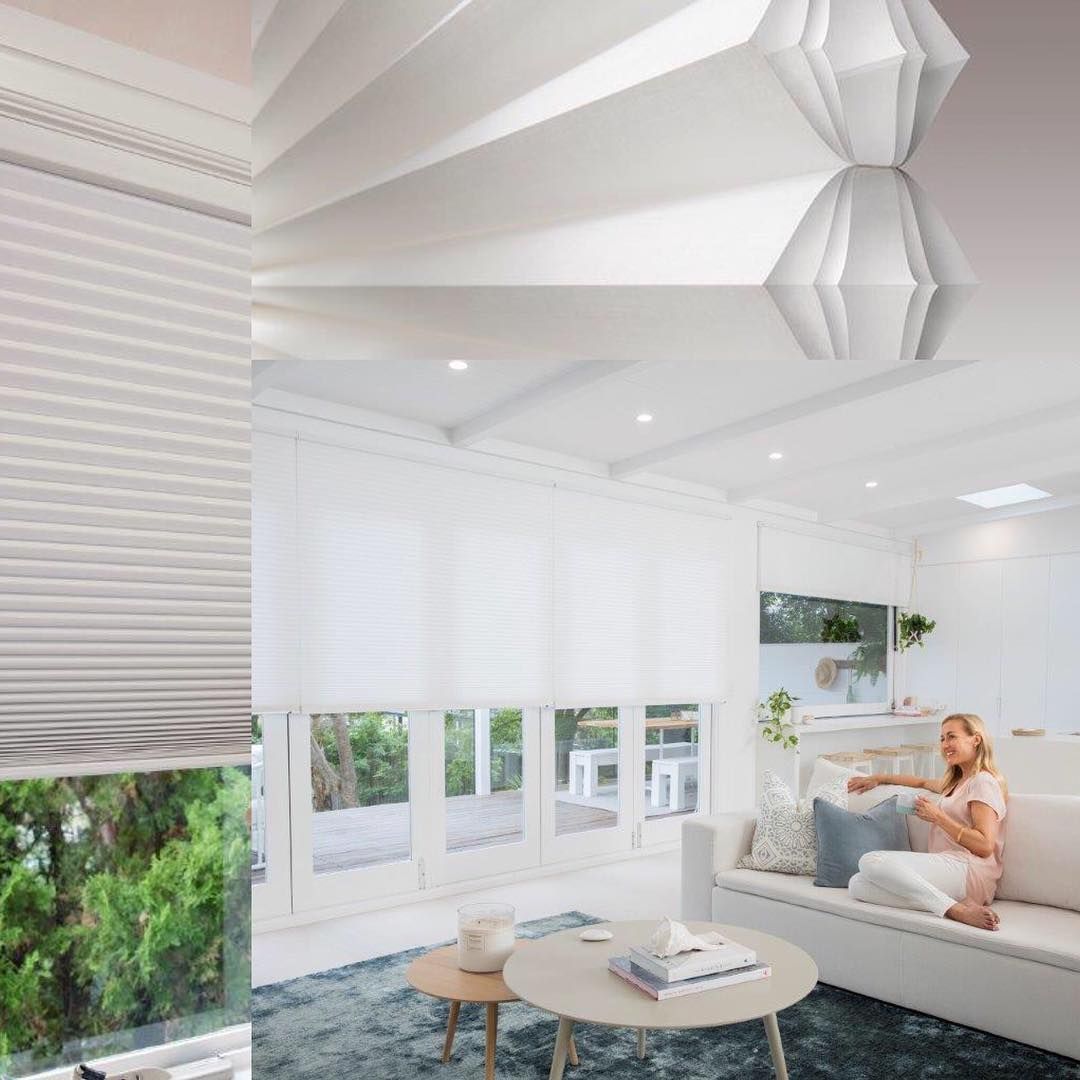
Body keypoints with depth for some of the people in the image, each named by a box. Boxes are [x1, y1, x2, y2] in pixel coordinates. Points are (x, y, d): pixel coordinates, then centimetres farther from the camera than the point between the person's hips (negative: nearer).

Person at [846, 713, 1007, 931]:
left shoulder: (982, 781, 0)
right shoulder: (956, 781, 28)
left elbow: (985, 846, -12)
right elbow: (922, 782, 50)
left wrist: (938, 817, -6)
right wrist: (877, 779, 46)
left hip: (967, 870, -9)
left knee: (871, 861, -29)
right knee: (857, 885, -17)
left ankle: (955, 909, -28)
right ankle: (957, 904, -24)